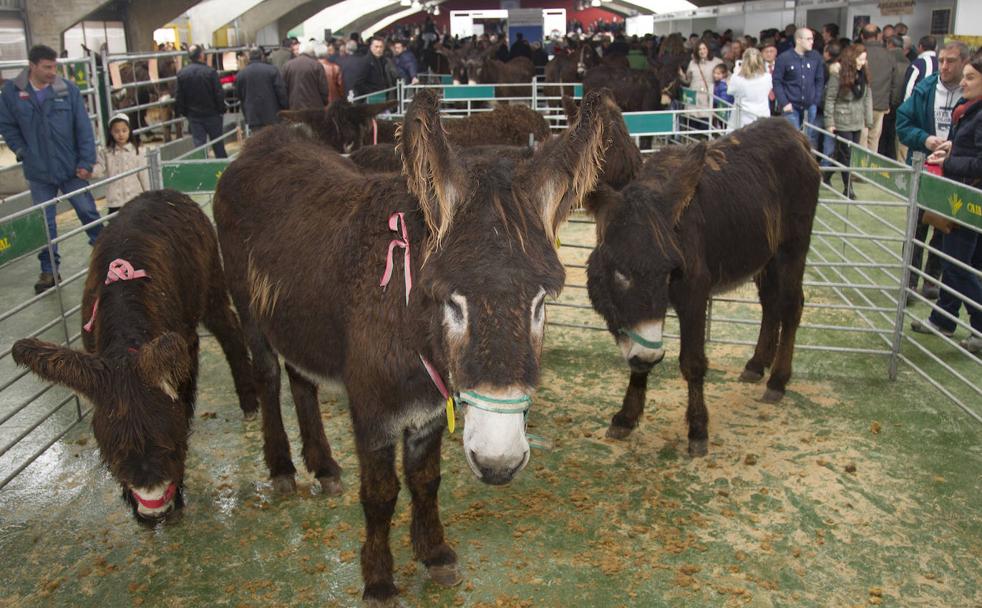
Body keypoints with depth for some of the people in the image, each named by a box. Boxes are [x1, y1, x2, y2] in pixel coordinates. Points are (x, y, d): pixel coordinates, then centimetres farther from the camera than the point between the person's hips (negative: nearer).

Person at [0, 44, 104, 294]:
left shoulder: (68, 89, -7)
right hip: (39, 172, 1)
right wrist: (22, 151, -2)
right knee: (45, 223, 9)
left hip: (71, 169, -1)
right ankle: (49, 270, 20)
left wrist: (86, 162, -8)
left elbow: (84, 128, -6)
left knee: (88, 212, 7)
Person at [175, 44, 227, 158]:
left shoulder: (181, 73, -3)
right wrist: (222, 109, 1)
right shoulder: (210, 71, -13)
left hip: (193, 115, 2)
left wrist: (183, 112, 13)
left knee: (198, 143, 4)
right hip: (211, 114, -2)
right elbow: (219, 94, -11)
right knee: (218, 144, 10)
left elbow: (179, 97, 2)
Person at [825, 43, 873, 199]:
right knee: (847, 154, -3)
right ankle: (848, 187, 4)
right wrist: (829, 122, -13)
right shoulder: (839, 73, -11)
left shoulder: (863, 74, 5)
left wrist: (868, 120, 6)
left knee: (847, 154, 9)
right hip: (842, 122, -5)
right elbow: (830, 99, -10)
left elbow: (868, 97, 9)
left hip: (857, 122, 6)